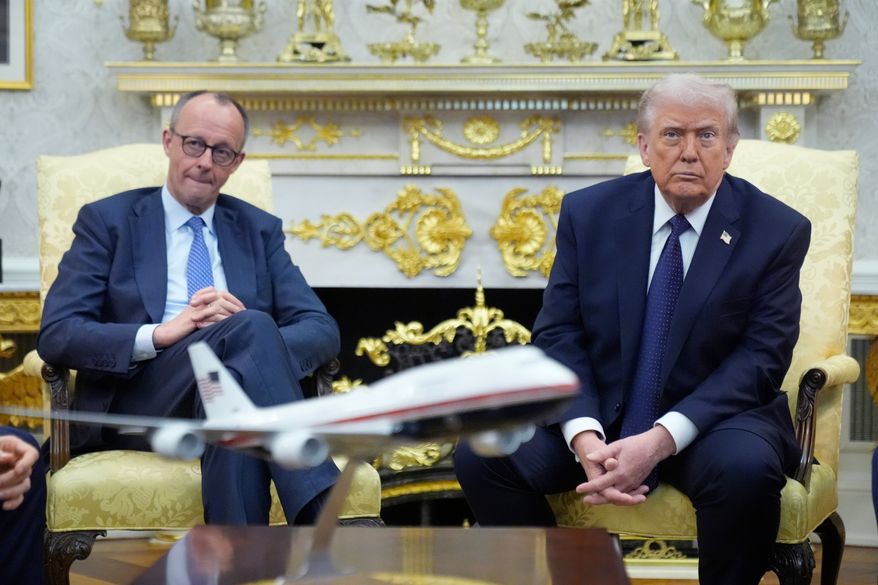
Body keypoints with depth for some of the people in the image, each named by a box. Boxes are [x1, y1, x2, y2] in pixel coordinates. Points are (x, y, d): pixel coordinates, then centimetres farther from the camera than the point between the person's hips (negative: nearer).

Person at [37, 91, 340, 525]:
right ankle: (327, 518, -42)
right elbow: (55, 335, -1)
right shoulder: (107, 221, 11)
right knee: (250, 328, -32)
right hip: (135, 405, -2)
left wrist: (254, 337, -15)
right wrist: (160, 335, -18)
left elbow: (322, 331, 9)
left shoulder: (260, 230, 20)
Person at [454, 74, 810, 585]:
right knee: (481, 453, -20)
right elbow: (558, 333, -1)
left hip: (714, 414, -2)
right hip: (596, 411, 2)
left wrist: (659, 442, -24)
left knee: (746, 468, -35)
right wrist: (585, 438, -21)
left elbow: (762, 357, -10)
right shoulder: (590, 213, 2)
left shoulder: (778, 231, -4)